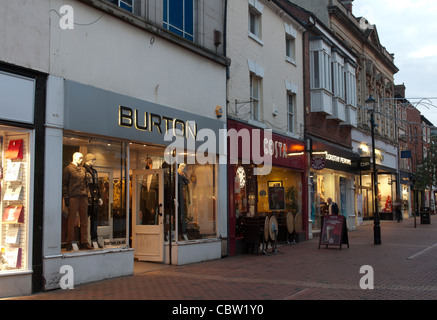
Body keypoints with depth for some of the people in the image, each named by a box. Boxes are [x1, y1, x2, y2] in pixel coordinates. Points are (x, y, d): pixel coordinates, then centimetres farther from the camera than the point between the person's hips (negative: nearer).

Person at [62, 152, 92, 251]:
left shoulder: (83, 169, 18)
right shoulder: (68, 169, 1)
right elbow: (64, 184, -3)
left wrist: (86, 195, 13)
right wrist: (66, 197, -10)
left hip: (83, 197, 6)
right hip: (73, 197, -6)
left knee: (84, 220, 5)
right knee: (71, 220, -2)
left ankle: (84, 242, 10)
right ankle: (69, 243, 5)